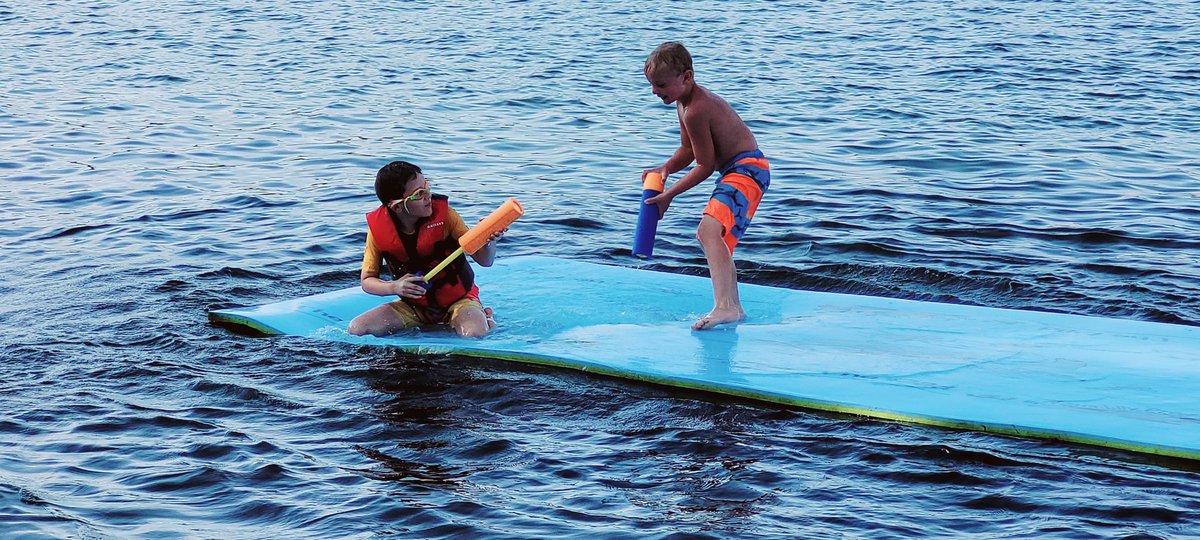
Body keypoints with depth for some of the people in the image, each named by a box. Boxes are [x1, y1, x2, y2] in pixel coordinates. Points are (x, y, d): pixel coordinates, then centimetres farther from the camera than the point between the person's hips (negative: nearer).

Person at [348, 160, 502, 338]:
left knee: (474, 333, -35)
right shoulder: (378, 229, -14)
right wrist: (394, 288, -25)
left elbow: (484, 260, -14)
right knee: (357, 329, -16)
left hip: (457, 299, -2)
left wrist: (489, 241, -37)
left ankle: (484, 317, 4)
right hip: (413, 306, 3)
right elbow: (367, 281, -4)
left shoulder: (443, 214, -16)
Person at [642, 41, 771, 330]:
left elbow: (705, 166, -17)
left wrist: (669, 195, -9)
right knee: (710, 235, 26)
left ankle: (724, 307, -46)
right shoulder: (684, 101, 11)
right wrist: (665, 169, 1)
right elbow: (687, 150, 20)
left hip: (748, 169, -12)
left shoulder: (695, 111, -22)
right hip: (736, 171, 12)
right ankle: (734, 307, 34)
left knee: (710, 229, -32)